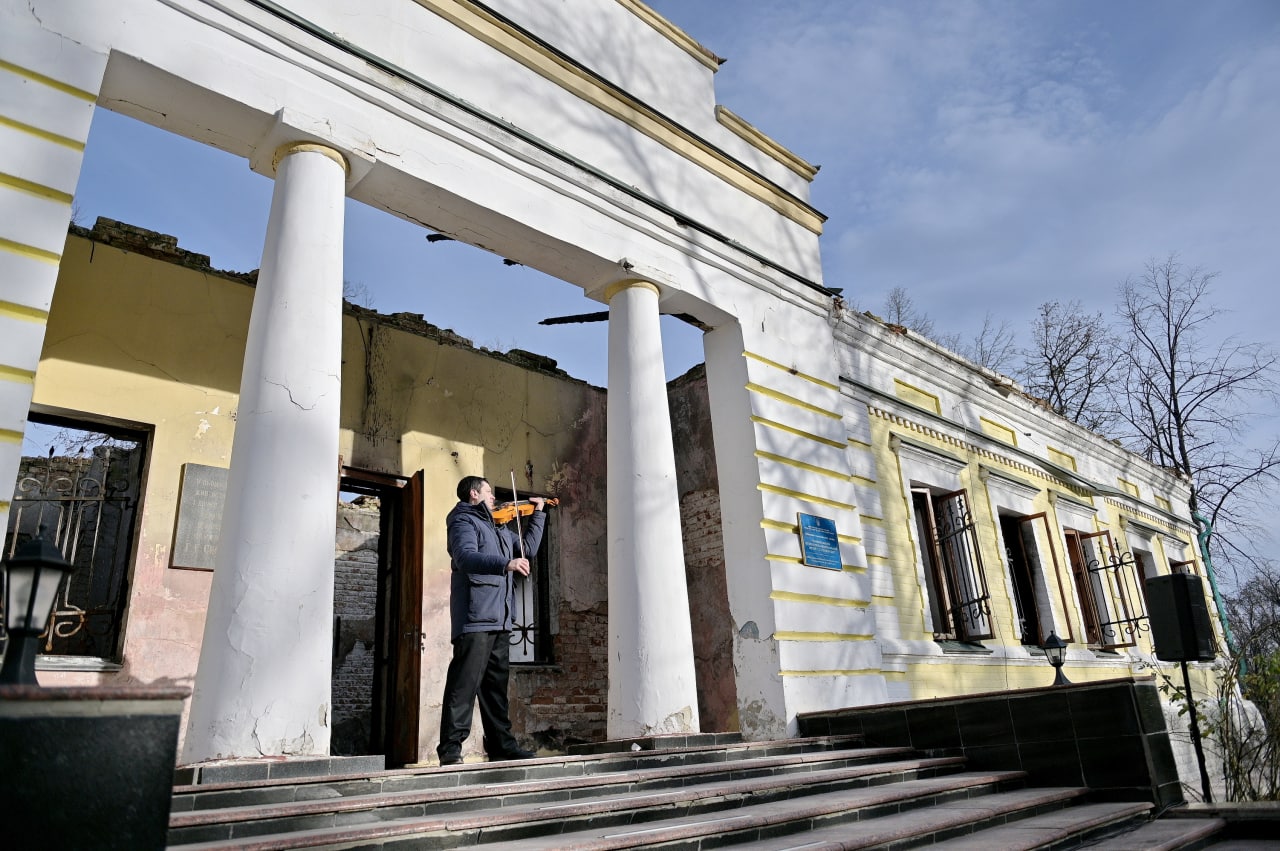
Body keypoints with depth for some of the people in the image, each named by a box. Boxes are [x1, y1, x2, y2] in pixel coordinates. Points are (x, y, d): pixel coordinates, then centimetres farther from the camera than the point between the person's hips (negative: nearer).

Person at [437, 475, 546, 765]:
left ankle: (501, 744, 18)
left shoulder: (499, 527, 25)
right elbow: (465, 557, -21)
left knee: (497, 684, 12)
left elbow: (528, 549, 30)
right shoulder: (464, 521, -2)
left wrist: (537, 514, 26)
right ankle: (450, 749, -7)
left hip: (499, 620, 9)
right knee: (465, 683, -10)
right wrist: (505, 564, -34)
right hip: (475, 618, -9)